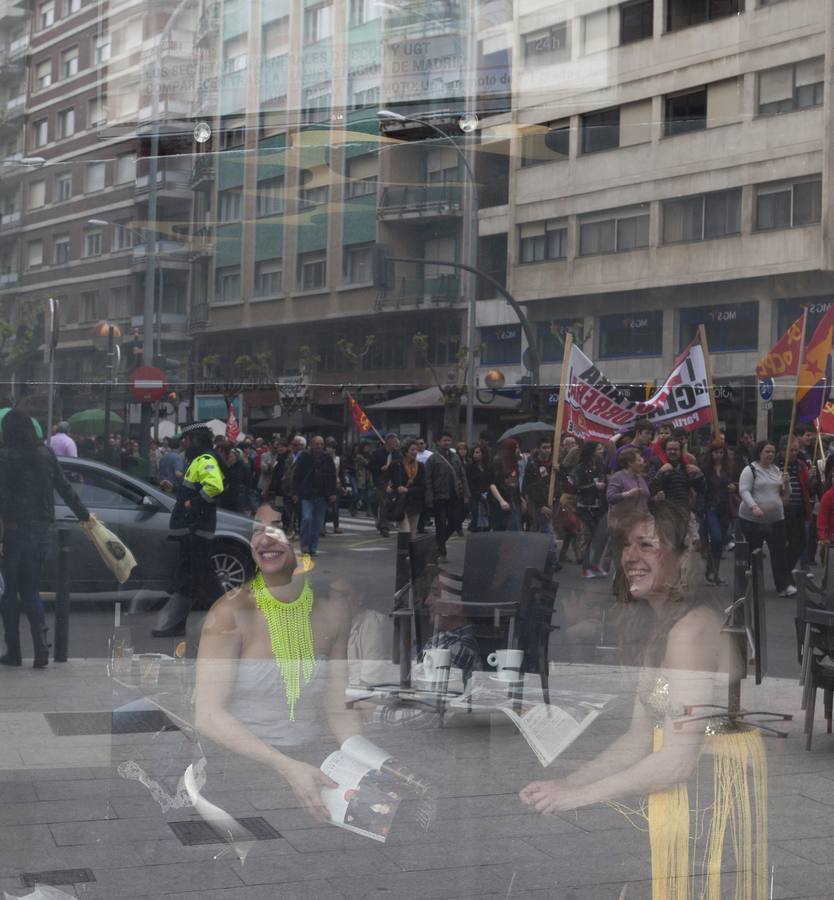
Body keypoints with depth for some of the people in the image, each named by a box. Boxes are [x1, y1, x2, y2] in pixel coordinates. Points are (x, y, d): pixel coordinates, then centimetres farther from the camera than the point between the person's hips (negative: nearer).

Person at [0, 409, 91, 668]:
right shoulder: (46, 454, 6)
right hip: (40, 528, 5)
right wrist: (83, 514, 22)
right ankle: (41, 644, -5)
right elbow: (65, 488, 11)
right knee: (30, 589, 13)